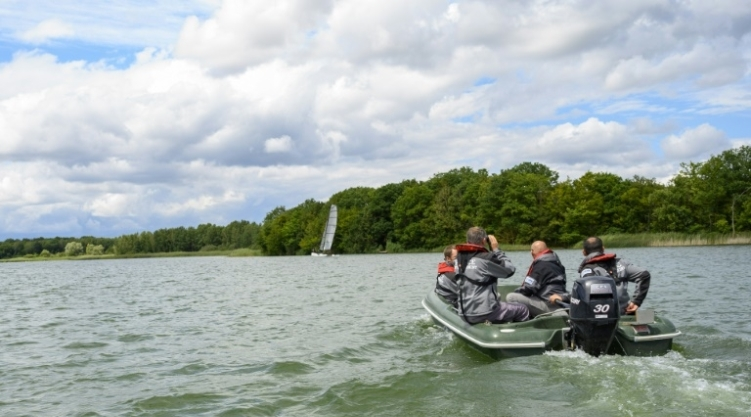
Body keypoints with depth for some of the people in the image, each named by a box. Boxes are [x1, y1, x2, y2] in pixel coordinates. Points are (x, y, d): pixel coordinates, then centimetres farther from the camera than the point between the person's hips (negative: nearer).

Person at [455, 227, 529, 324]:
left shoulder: (459, 258, 4)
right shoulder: (485, 258, -15)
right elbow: (510, 269, -5)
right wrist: (496, 249, 2)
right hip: (484, 313, -8)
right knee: (522, 310, 11)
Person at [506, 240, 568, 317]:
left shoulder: (541, 264, -11)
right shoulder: (556, 263, 17)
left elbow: (528, 289, -14)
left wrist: (515, 292, 3)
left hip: (549, 306, -10)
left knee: (511, 297, -19)